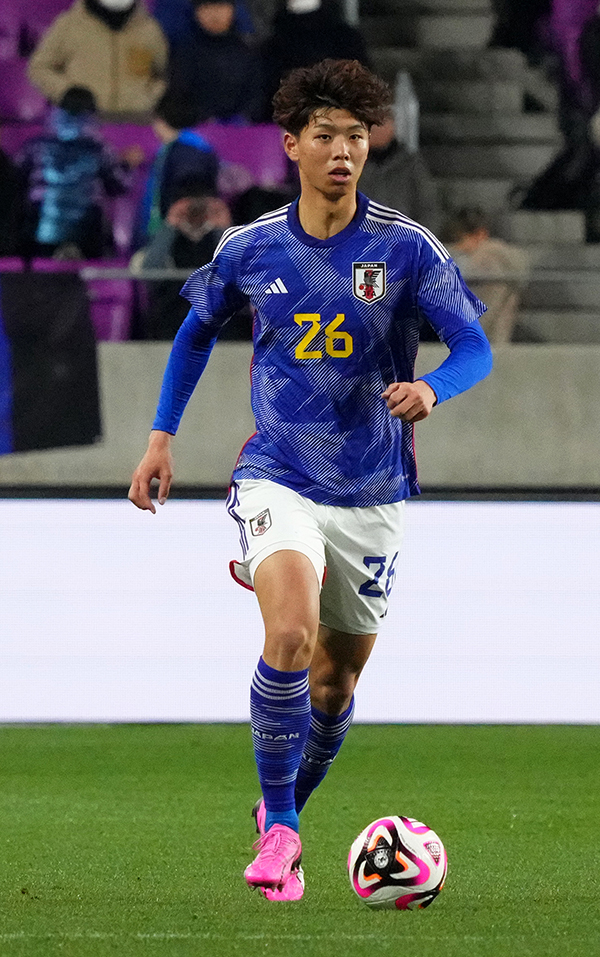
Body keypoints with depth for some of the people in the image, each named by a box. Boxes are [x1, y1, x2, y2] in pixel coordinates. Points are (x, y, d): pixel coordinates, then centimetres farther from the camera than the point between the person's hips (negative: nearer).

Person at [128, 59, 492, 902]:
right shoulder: (250, 249, 0)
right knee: (290, 637, -26)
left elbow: (475, 347, -6)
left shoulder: (406, 249, -6)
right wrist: (162, 437, 14)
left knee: (335, 681, 11)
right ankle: (277, 828, -13)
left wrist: (432, 389, -28)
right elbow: (198, 328, 18)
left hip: (372, 494, 1)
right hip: (277, 478, -1)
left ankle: (287, 811, 38)